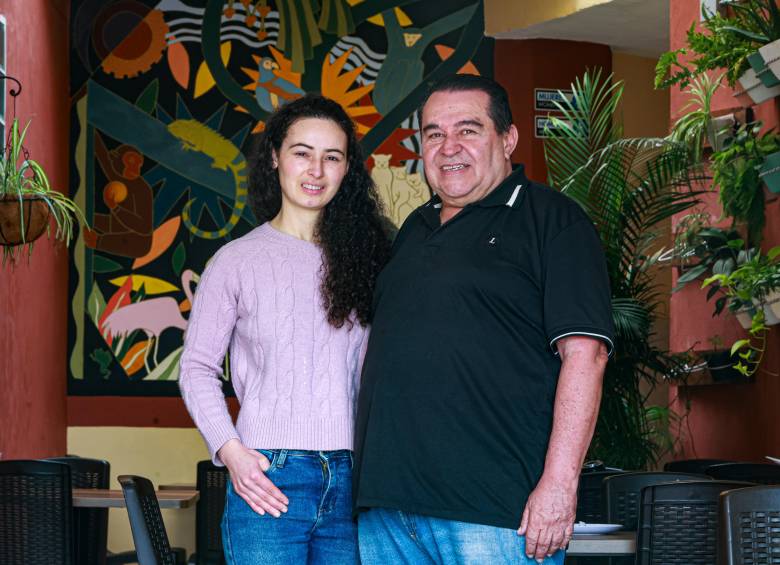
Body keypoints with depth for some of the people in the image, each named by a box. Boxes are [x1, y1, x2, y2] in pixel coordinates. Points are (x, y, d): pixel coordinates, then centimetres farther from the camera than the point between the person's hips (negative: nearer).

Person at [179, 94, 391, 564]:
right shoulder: (239, 260, 3)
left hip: (350, 484, 3)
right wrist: (230, 450, -9)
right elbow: (198, 367, 4)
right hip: (268, 482, -3)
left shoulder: (361, 256, 12)